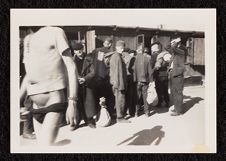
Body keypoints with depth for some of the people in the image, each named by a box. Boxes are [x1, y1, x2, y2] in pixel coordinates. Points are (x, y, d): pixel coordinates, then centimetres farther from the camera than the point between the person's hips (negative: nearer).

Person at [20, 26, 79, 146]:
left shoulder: (54, 32, -3)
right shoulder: (27, 40, 17)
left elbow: (71, 69, -8)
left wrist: (72, 103, -16)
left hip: (54, 102, -7)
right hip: (36, 108, 7)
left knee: (46, 144, -14)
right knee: (41, 143, 13)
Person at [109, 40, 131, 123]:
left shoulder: (113, 56, 14)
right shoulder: (118, 57, -17)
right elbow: (118, 72, -21)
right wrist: (120, 85, -21)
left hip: (115, 82, 10)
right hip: (119, 82, -10)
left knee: (118, 99, 19)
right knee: (121, 99, -2)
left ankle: (118, 114, 30)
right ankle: (120, 118, 7)